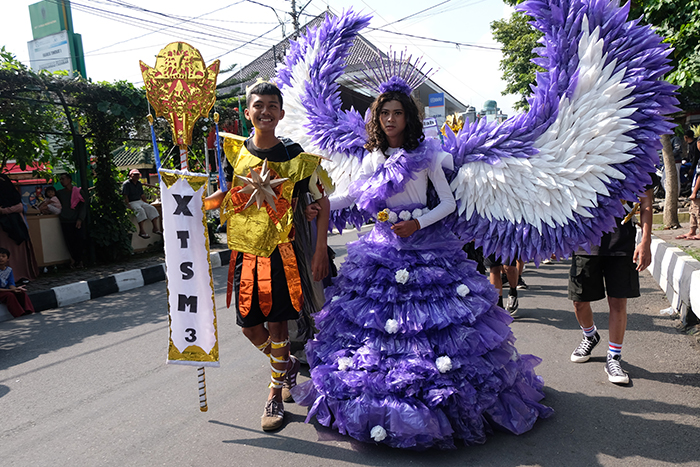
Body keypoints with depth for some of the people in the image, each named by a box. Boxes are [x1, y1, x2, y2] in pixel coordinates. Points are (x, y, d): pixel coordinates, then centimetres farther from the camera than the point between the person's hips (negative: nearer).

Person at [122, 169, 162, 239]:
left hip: (139, 201, 8)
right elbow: (125, 196, -11)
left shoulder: (139, 184, 20)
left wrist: (147, 203, 15)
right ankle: (142, 231, -41)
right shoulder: (126, 184, -4)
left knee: (152, 209, -12)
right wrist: (128, 206, -21)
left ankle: (156, 228, -17)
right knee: (140, 210, -34)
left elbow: (142, 195, 25)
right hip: (131, 202, -8)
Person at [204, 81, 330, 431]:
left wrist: (321, 251, -5)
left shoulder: (294, 156, -4)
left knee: (277, 322, 0)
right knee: (249, 324, 8)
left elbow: (322, 201, 0)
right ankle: (288, 365, 37)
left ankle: (275, 396, 20)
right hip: (245, 251, 4)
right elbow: (223, 196, 15)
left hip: (279, 251, -3)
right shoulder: (236, 151, 4)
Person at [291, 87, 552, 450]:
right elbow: (351, 196, 20)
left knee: (431, 322, -3)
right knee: (373, 321, 4)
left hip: (424, 244, -3)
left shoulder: (426, 155, -3)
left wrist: (419, 223, -15)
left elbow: (448, 202, -2)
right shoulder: (373, 159, 9)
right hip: (383, 247, 4)